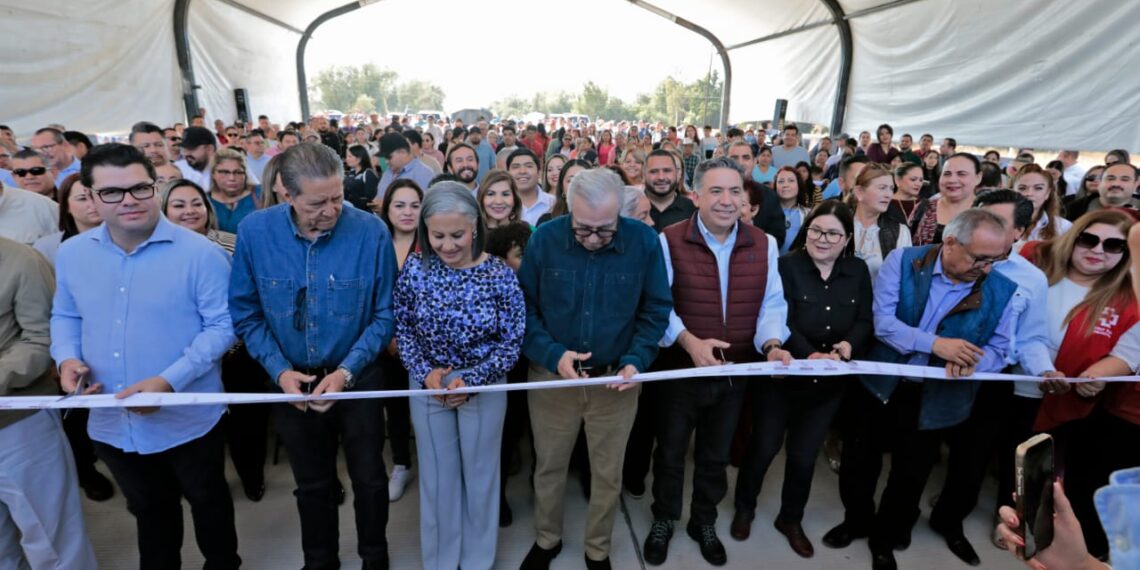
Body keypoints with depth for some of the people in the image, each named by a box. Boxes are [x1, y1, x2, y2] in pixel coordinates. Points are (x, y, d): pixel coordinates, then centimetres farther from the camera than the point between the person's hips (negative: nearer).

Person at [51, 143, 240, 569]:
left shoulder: (200, 253, -16)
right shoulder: (71, 253, 1)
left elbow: (223, 324, -16)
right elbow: (65, 316, 13)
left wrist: (170, 381, -25)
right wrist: (67, 358, -8)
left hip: (188, 421, -4)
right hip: (112, 424, 4)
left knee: (207, 501, 20)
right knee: (149, 510, 27)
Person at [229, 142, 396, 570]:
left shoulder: (370, 231, -19)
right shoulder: (255, 232, -14)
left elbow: (385, 313, -13)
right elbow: (245, 313, -4)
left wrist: (346, 371, -20)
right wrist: (279, 371, -14)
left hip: (357, 378, -1)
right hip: (294, 382, 2)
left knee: (369, 478, 16)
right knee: (312, 483, 22)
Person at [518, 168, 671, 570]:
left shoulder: (644, 241, -12)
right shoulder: (545, 238, -12)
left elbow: (656, 310, -3)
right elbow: (524, 306, -5)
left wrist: (636, 360, -16)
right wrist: (552, 354, -19)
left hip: (616, 379, 0)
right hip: (551, 375, 0)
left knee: (608, 473, 15)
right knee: (549, 465, 17)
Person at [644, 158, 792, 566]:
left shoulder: (764, 245, -1)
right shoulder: (669, 241, -13)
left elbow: (772, 304, 1)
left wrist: (772, 344, -17)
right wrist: (688, 341, -29)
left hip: (736, 373, 4)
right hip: (681, 370, -3)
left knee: (716, 455, 23)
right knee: (670, 452, 17)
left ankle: (704, 523, 47)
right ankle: (663, 520, 42)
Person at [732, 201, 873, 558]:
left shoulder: (858, 271, 2)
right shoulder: (786, 266, -11)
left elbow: (866, 322, -1)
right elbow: (781, 322, -19)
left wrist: (847, 347, -21)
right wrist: (809, 355, -33)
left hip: (830, 382, 3)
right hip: (783, 375, -3)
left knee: (805, 454, 15)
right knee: (764, 446, 10)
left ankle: (791, 519, 38)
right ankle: (744, 509, 35)